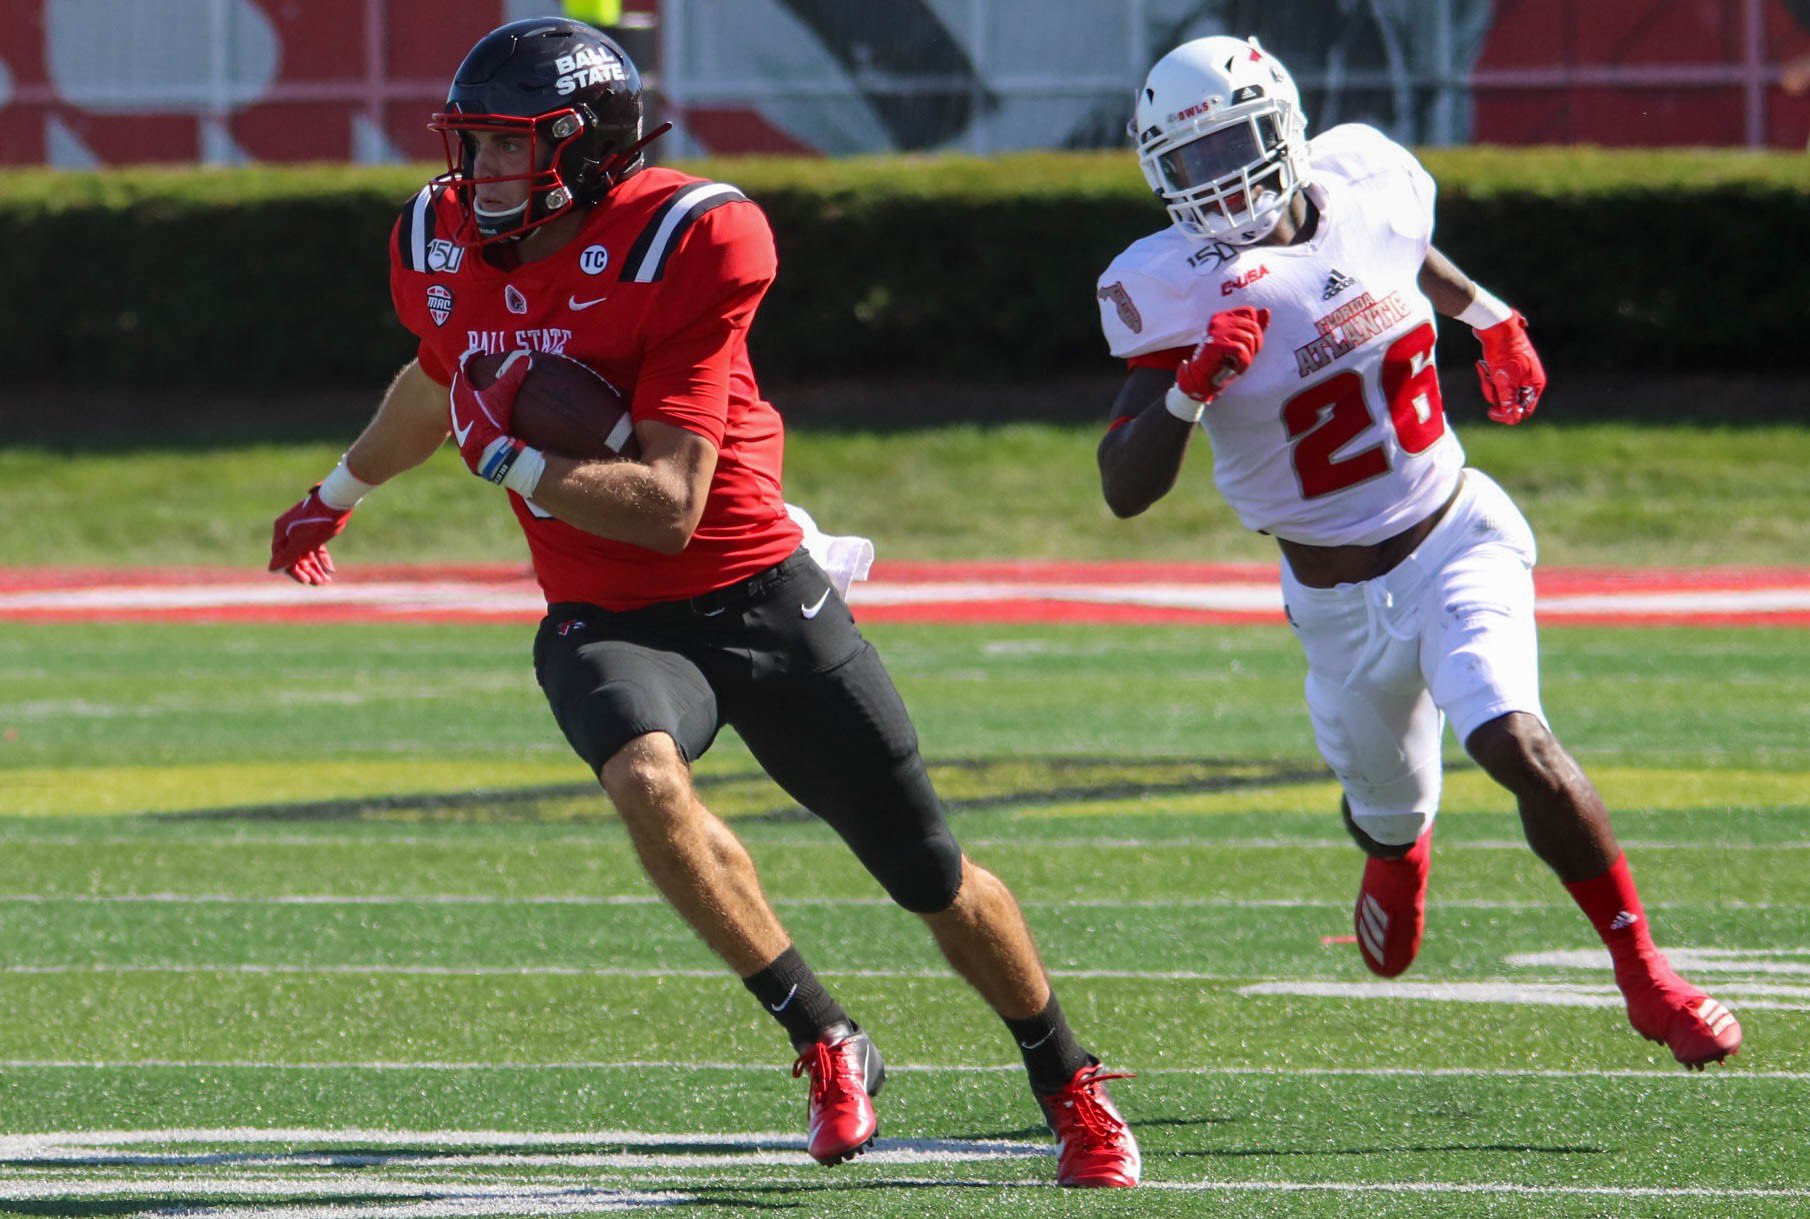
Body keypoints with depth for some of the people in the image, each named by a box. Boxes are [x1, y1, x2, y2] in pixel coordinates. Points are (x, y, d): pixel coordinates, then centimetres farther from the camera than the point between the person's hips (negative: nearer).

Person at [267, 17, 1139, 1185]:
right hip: (608, 622, 3)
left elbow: (667, 507, -24)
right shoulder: (441, 249, -2)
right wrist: (338, 496, 39)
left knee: (932, 877, 5)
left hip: (763, 600, -3)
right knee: (645, 780, -32)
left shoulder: (684, 247, -21)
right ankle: (828, 1043, -17)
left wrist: (507, 456, -23)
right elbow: (440, 384, 24)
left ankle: (1072, 1087, 29)